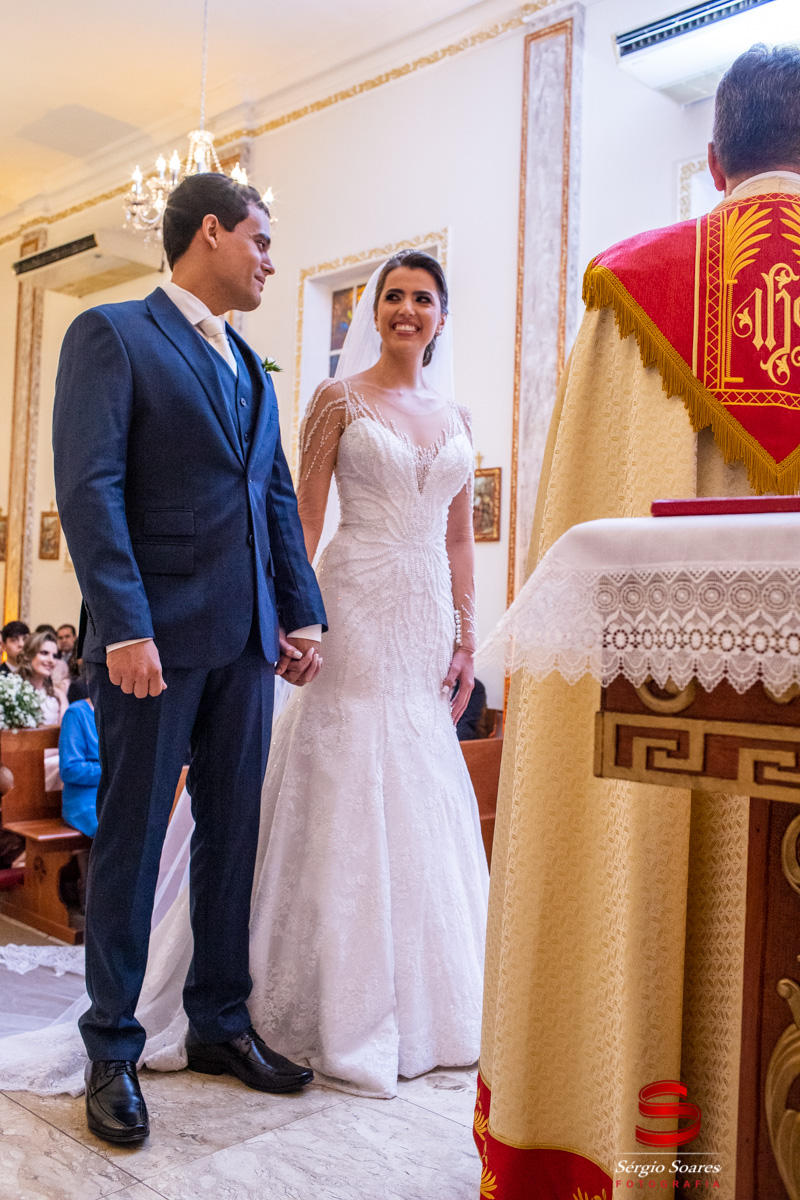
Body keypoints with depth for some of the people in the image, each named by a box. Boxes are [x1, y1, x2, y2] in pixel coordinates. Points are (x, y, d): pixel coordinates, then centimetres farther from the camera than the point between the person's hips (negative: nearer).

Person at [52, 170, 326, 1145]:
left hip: (246, 637, 7)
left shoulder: (251, 369, 20)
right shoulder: (111, 335, -2)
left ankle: (219, 1024, 27)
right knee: (131, 838, 3)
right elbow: (89, 487, -11)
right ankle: (111, 1051, 17)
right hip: (157, 633, -7)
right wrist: (124, 627, -19)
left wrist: (301, 613, 8)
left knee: (233, 833, 12)